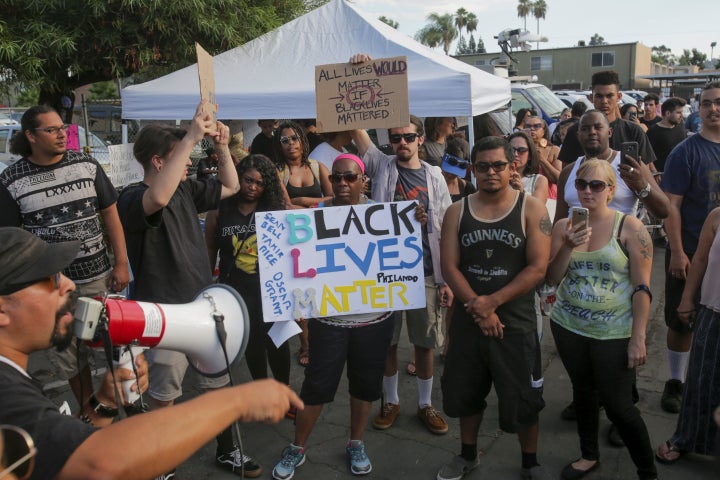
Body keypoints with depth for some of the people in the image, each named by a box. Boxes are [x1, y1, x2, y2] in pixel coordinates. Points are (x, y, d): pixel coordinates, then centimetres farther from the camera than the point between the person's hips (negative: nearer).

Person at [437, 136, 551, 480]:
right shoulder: (457, 212, 1)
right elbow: (449, 266, -5)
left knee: (522, 397, 7)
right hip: (467, 318, 3)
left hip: (516, 320, -3)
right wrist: (477, 309, -15)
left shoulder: (531, 209, -7)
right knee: (466, 390, 17)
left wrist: (492, 302, -18)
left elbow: (537, 268, -13)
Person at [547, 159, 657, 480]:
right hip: (569, 328, 4)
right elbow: (552, 279, -1)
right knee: (583, 392, 17)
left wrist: (638, 338, -12)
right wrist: (568, 246, -18)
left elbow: (642, 288, -9)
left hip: (614, 333, -3)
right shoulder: (564, 226, 0)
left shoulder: (630, 228, -9)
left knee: (618, 406, -1)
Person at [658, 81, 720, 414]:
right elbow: (671, 205, -11)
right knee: (681, 322, 7)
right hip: (690, 255, -3)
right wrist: (677, 252, -16)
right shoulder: (686, 152, -7)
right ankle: (676, 382, 23)